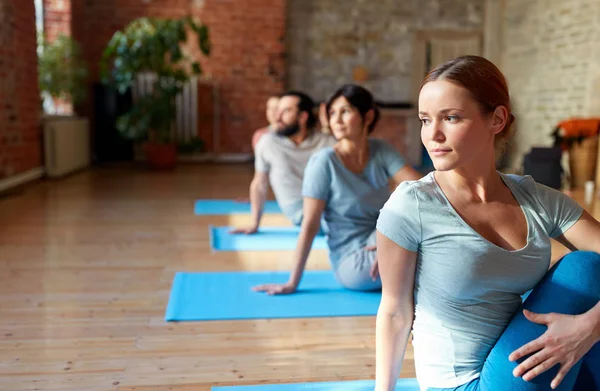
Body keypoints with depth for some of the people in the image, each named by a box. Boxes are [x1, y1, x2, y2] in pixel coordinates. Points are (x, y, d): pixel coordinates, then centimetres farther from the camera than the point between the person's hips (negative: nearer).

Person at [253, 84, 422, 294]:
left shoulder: (381, 151, -3)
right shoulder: (324, 161, -15)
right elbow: (310, 225, -15)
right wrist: (293, 282, -14)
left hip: (380, 251, 5)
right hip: (353, 264, -4)